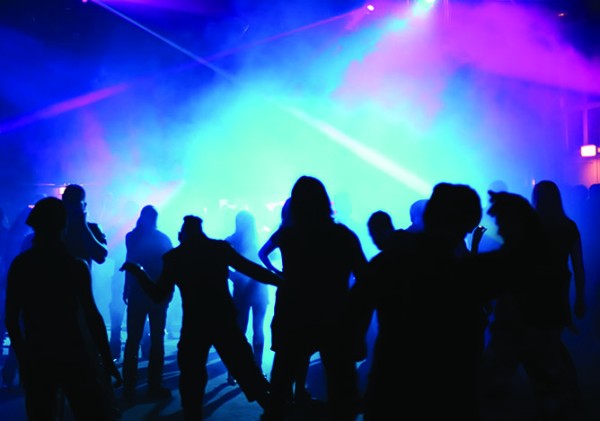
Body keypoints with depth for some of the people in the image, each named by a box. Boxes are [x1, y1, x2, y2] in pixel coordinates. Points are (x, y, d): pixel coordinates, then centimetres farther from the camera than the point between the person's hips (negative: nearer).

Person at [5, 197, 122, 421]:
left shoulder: (20, 265, 0)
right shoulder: (75, 266, -9)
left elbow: (11, 318, 1)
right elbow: (91, 315, -11)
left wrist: (23, 358, 11)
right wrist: (107, 359, -6)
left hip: (36, 357, 4)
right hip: (74, 355, -3)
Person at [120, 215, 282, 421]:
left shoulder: (174, 257, 2)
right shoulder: (220, 248, 4)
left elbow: (158, 295, 6)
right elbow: (252, 269, 2)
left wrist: (137, 271, 19)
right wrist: (281, 281, 9)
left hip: (194, 325, -1)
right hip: (224, 320, 1)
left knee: (192, 379, 11)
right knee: (246, 372, 6)